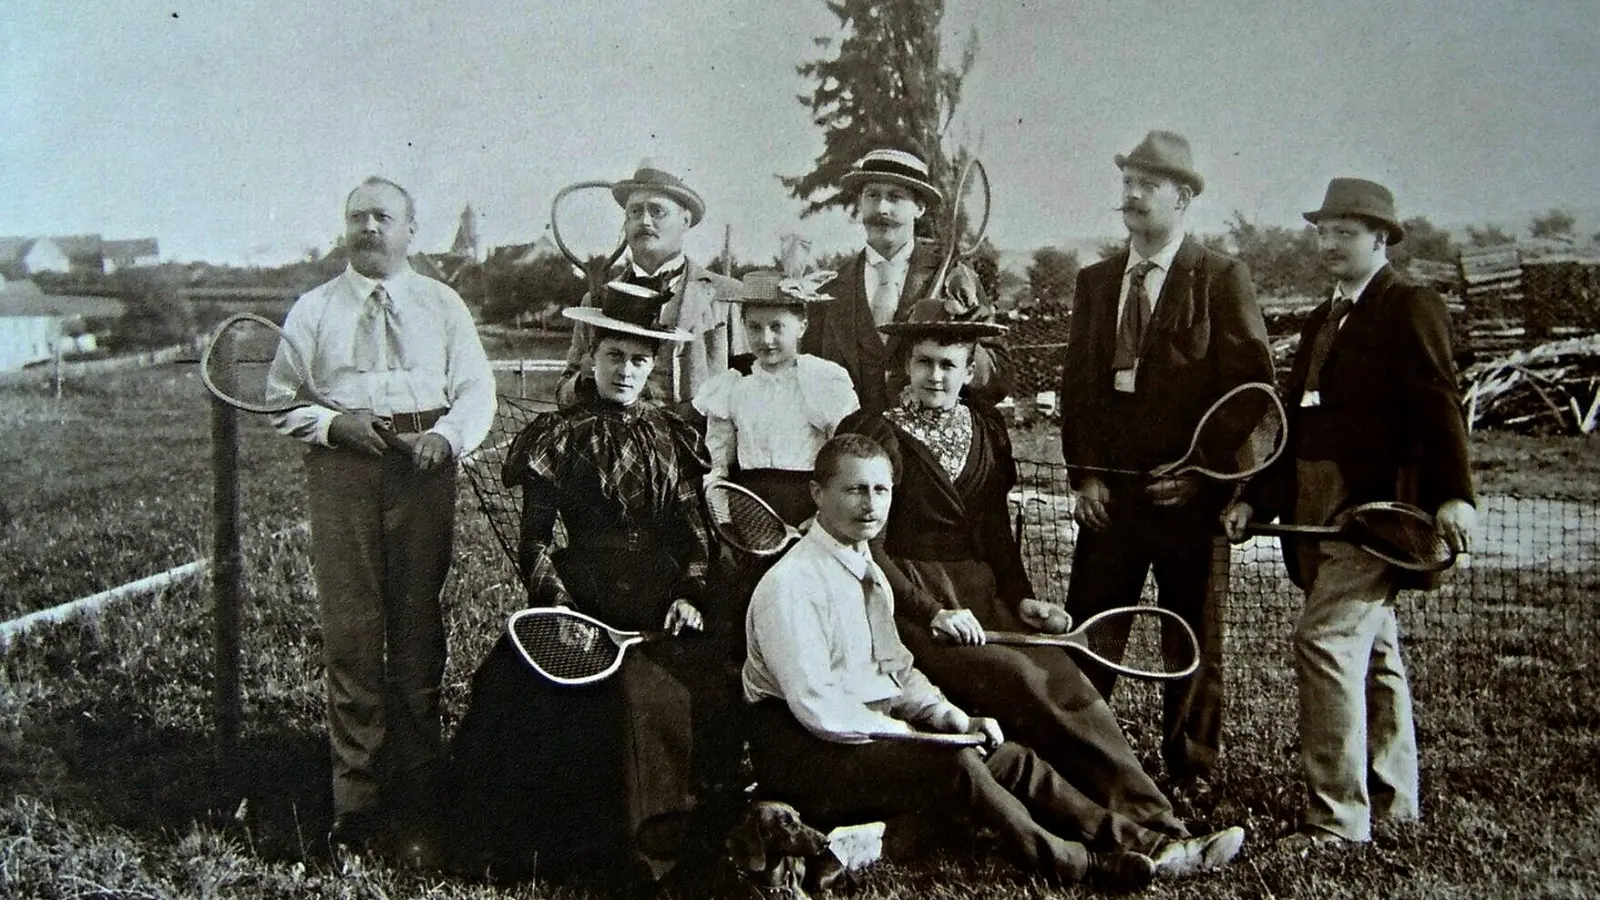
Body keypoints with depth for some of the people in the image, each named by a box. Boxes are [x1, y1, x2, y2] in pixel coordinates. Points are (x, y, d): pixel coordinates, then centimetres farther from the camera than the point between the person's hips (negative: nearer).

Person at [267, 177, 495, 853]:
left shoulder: (442, 305, 13)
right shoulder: (314, 309, 13)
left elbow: (476, 389, 6)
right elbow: (282, 396, 9)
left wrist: (445, 435, -13)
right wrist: (334, 423, -10)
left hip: (425, 468, 1)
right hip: (341, 467, 0)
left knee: (419, 624, 4)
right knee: (350, 628, -3)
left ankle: (417, 783, 16)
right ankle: (357, 796, 5)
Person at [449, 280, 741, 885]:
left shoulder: (674, 437, 13)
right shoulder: (559, 437, 6)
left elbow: (696, 535, 12)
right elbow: (534, 542, 3)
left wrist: (691, 597, -3)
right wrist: (559, 604, -10)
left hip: (664, 609, 2)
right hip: (584, 602, -2)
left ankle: (656, 841, -2)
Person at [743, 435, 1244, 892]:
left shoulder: (869, 575, 12)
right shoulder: (790, 584, -17)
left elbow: (898, 673, 13)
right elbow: (815, 705, -22)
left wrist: (960, 721, -3)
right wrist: (909, 734, -17)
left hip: (873, 728, 9)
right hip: (803, 750, -9)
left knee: (1012, 758, -3)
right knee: (956, 765, -26)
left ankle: (1139, 843, -2)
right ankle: (1089, 866, -13)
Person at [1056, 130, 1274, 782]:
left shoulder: (1222, 279, -2)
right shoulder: (1094, 281, 13)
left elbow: (1252, 388, -5)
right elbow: (1075, 383, 12)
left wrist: (1206, 474, -10)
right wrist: (1083, 474, 2)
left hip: (1191, 492, -3)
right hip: (1109, 491, 4)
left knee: (1194, 643, 8)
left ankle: (1192, 772, 21)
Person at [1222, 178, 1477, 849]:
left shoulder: (1411, 308, -4)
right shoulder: (1323, 319, 20)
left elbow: (1439, 405, -14)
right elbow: (1291, 414, 18)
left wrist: (1454, 495, -24)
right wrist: (1254, 498, 11)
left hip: (1375, 510, -9)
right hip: (1317, 511, 9)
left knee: (1326, 641, -17)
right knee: (1372, 652, 16)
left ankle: (1338, 815, -12)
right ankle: (1392, 798, 28)